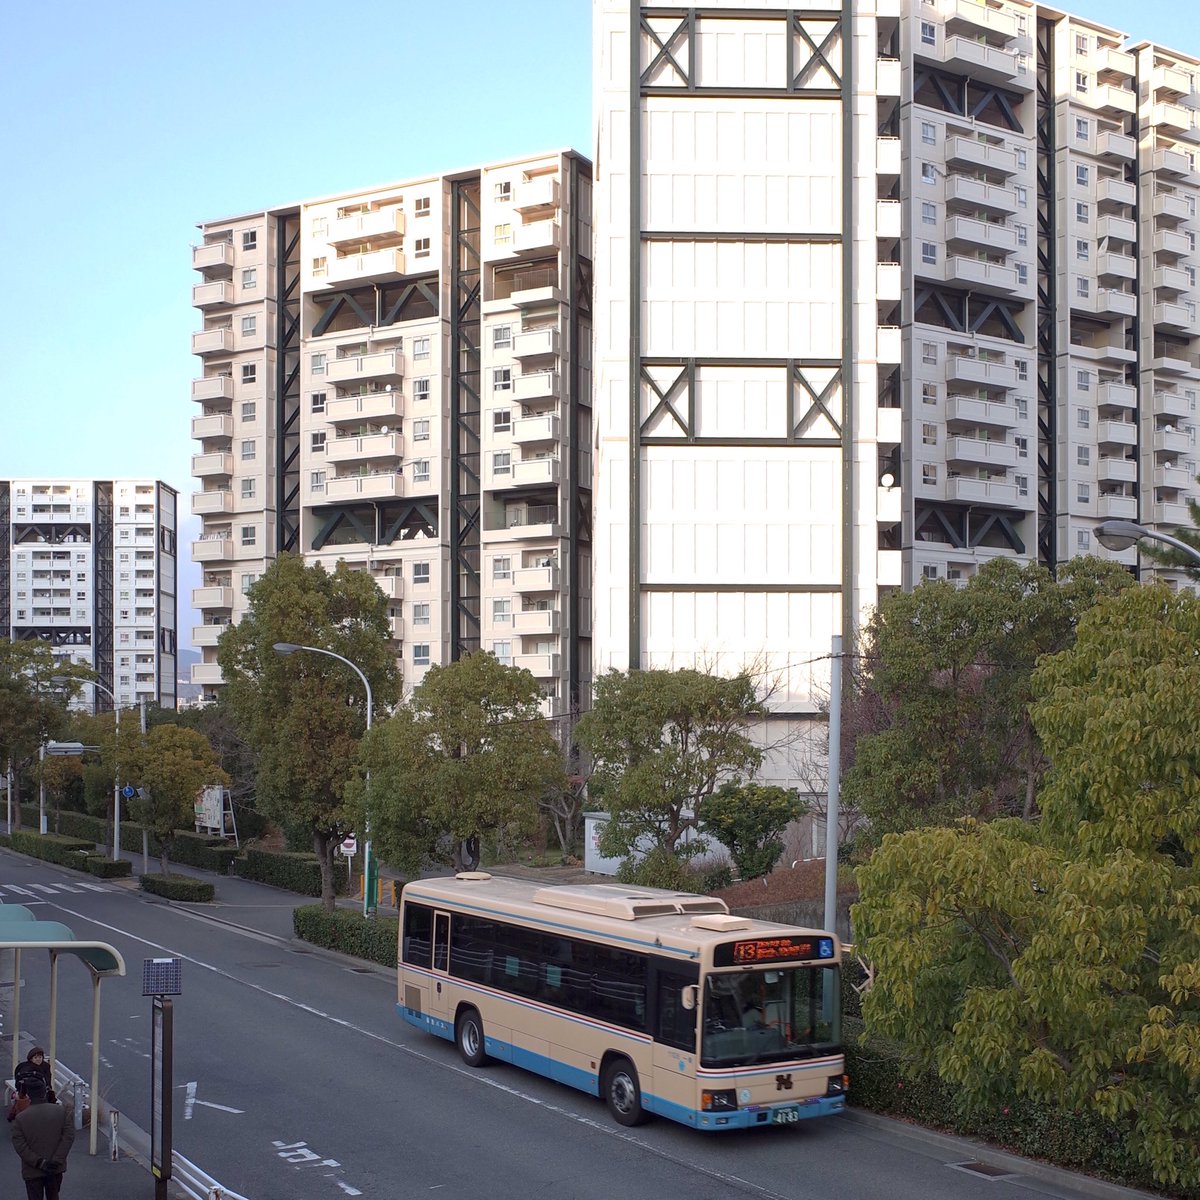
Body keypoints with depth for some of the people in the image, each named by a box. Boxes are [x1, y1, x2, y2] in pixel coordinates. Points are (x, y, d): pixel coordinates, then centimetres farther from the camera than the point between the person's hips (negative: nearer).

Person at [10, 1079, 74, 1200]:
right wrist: (57, 1160, -10)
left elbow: (19, 1146, -15)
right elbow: (69, 1136, -9)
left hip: (32, 1171, -2)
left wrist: (38, 1162, -14)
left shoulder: (20, 1118, -11)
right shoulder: (61, 1111, -6)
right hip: (56, 1169, 2)